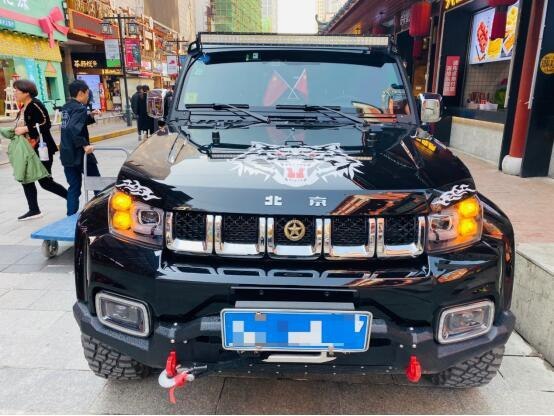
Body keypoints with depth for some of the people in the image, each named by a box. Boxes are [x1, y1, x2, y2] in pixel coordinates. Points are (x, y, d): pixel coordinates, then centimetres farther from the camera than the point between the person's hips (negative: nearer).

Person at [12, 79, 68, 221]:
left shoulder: (35, 105, -15)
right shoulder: (23, 108, 13)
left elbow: (46, 124, -25)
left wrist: (25, 129, -22)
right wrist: (16, 131, 6)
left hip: (41, 149, -10)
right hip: (28, 150, 10)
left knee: (45, 181, -5)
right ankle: (34, 210, 18)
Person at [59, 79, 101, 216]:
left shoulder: (66, 107, 12)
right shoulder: (80, 108, -15)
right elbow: (74, 128, -31)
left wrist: (90, 116, 14)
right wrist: (85, 144, -28)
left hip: (67, 155, 8)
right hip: (79, 154, -8)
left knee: (74, 187, 12)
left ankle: (71, 215, 12)